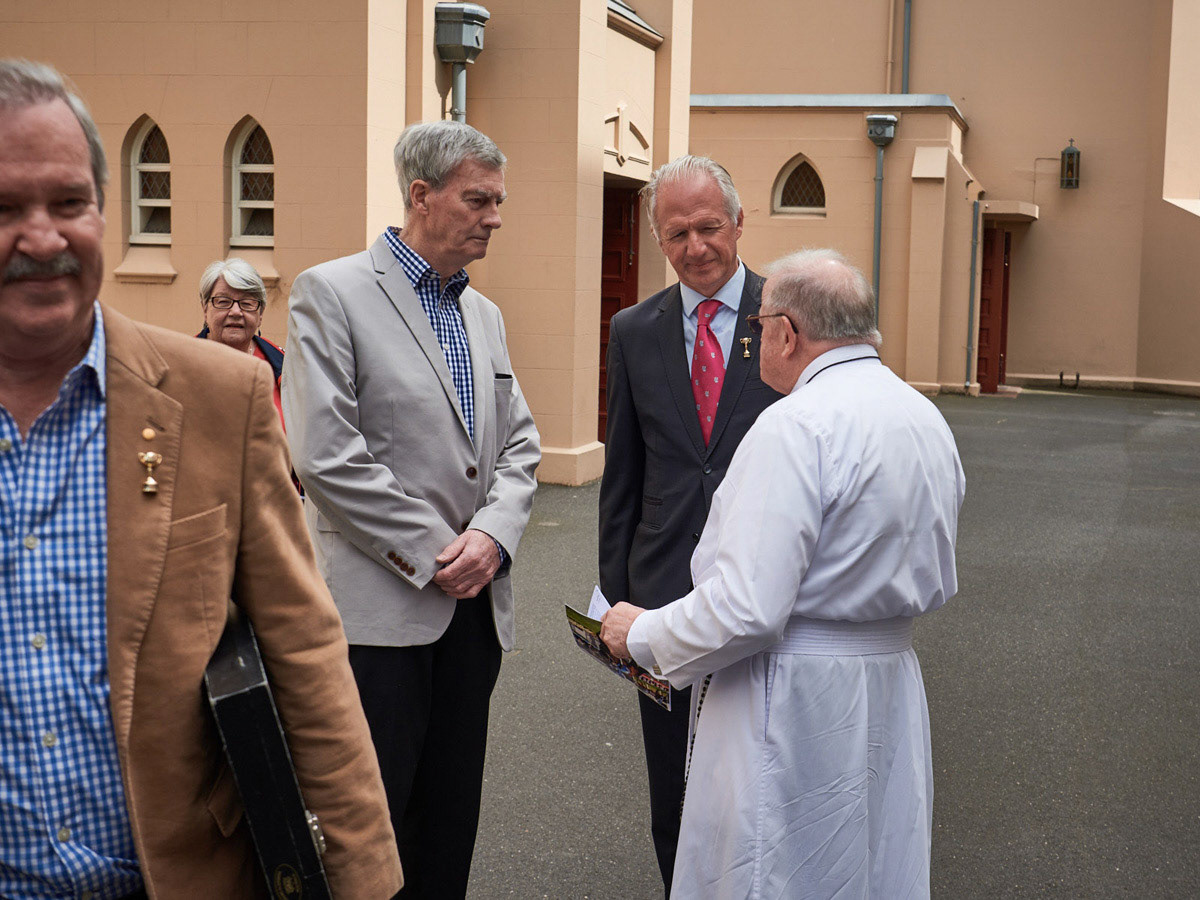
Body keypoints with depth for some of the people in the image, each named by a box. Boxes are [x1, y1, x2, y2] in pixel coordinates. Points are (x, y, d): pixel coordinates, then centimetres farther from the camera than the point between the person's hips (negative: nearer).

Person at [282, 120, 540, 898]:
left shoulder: (485, 313, 15)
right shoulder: (332, 293, -6)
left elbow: (519, 444, 13)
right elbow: (326, 455, -14)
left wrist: (493, 533, -7)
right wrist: (434, 553, -13)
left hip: (475, 601, 7)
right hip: (380, 604, -6)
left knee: (452, 819, 13)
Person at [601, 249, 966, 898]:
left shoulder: (797, 426, -20)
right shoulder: (929, 421, 8)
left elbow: (745, 610, -25)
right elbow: (936, 586, 17)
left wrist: (640, 635, -10)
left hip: (794, 703, -9)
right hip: (891, 691, 9)